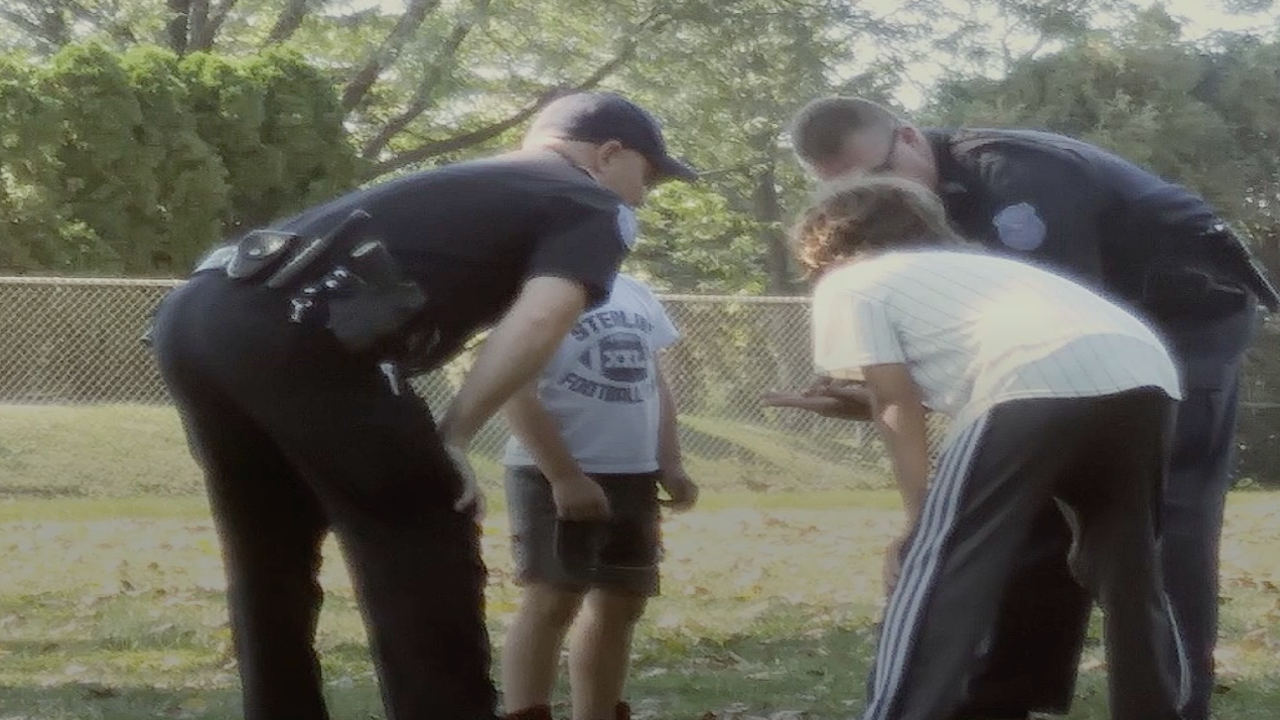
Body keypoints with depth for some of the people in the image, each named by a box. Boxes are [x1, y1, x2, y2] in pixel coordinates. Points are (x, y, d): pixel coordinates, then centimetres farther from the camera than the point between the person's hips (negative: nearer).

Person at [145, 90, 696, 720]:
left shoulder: (464, 186, 36)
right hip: (292, 334, -8)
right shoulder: (593, 208, 13)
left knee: (271, 569, 22)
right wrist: (451, 439, -1)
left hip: (193, 314, 8)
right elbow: (539, 320, -7)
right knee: (426, 562, 3)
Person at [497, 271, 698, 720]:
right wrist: (564, 476, -22)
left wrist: (671, 468, 9)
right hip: (554, 477, -8)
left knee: (620, 607, 9)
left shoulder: (635, 293, 13)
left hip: (634, 474, 8)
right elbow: (517, 392, -17)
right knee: (552, 602, -14)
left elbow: (655, 383, 19)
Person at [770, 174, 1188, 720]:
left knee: (936, 571, -1)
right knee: (1126, 568, 23)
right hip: (1147, 372, 7)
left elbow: (896, 405, 11)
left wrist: (920, 520, 12)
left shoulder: (848, 283, 21)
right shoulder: (968, 265, 41)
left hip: (1041, 382, -7)